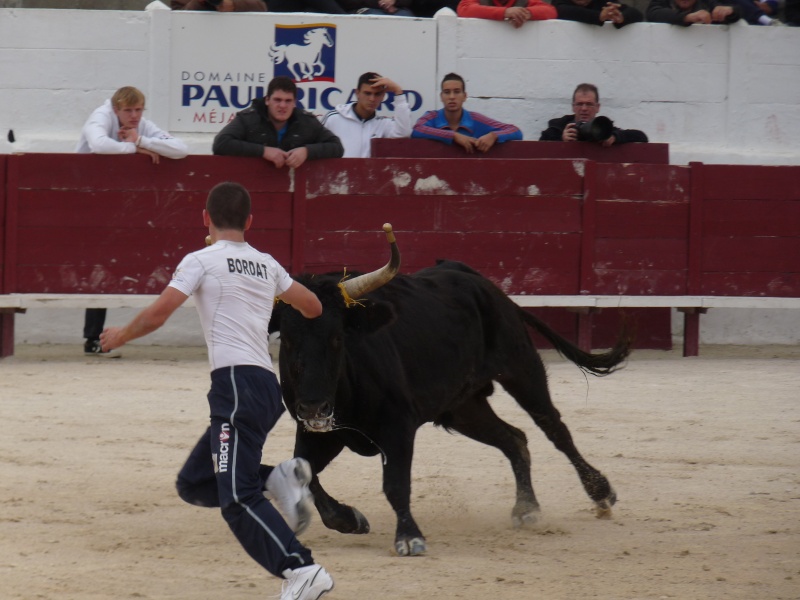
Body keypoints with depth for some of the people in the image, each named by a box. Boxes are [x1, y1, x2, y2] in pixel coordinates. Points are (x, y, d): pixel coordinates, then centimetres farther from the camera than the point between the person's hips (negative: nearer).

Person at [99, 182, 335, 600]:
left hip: (235, 381, -8)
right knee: (194, 484, 18)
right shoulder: (266, 265, 19)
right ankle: (278, 478, 0)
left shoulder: (202, 261, 1)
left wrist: (119, 336, 15)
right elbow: (313, 307, 30)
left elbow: (156, 316, -4)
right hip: (268, 388, 8)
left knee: (238, 499, -16)